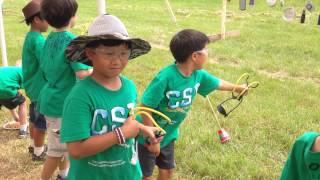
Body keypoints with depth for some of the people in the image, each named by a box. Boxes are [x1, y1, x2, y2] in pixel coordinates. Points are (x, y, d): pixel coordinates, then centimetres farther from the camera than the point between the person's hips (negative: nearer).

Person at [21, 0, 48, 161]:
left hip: (34, 86, 10)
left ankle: (34, 146, 39)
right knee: (41, 123, 5)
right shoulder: (37, 40, -23)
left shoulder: (31, 37, 8)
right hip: (41, 88, -10)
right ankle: (38, 152, 19)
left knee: (34, 119, 23)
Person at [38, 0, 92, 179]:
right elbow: (82, 73, -32)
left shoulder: (50, 38, 5)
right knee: (57, 149, 6)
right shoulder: (71, 41, -22)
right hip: (62, 103, -9)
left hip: (52, 99, 9)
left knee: (61, 144, 25)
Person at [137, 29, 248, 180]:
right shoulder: (165, 77, -33)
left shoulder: (198, 75, -10)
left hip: (168, 135, 7)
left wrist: (237, 87, 29)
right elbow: (145, 108, -28)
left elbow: (218, 83, 12)